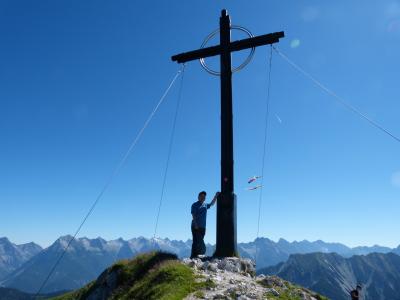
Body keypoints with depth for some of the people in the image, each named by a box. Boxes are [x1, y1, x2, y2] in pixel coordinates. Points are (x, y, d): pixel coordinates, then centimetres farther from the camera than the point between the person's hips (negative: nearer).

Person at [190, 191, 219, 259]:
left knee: (200, 242, 5)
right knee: (196, 241, -9)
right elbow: (193, 215, -9)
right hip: (196, 227, -6)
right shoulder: (195, 205, -1)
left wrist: (216, 196, 28)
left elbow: (212, 204, 35)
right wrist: (195, 224, -19)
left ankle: (196, 255, 11)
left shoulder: (205, 205, 16)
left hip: (203, 227, 6)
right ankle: (193, 255, -4)